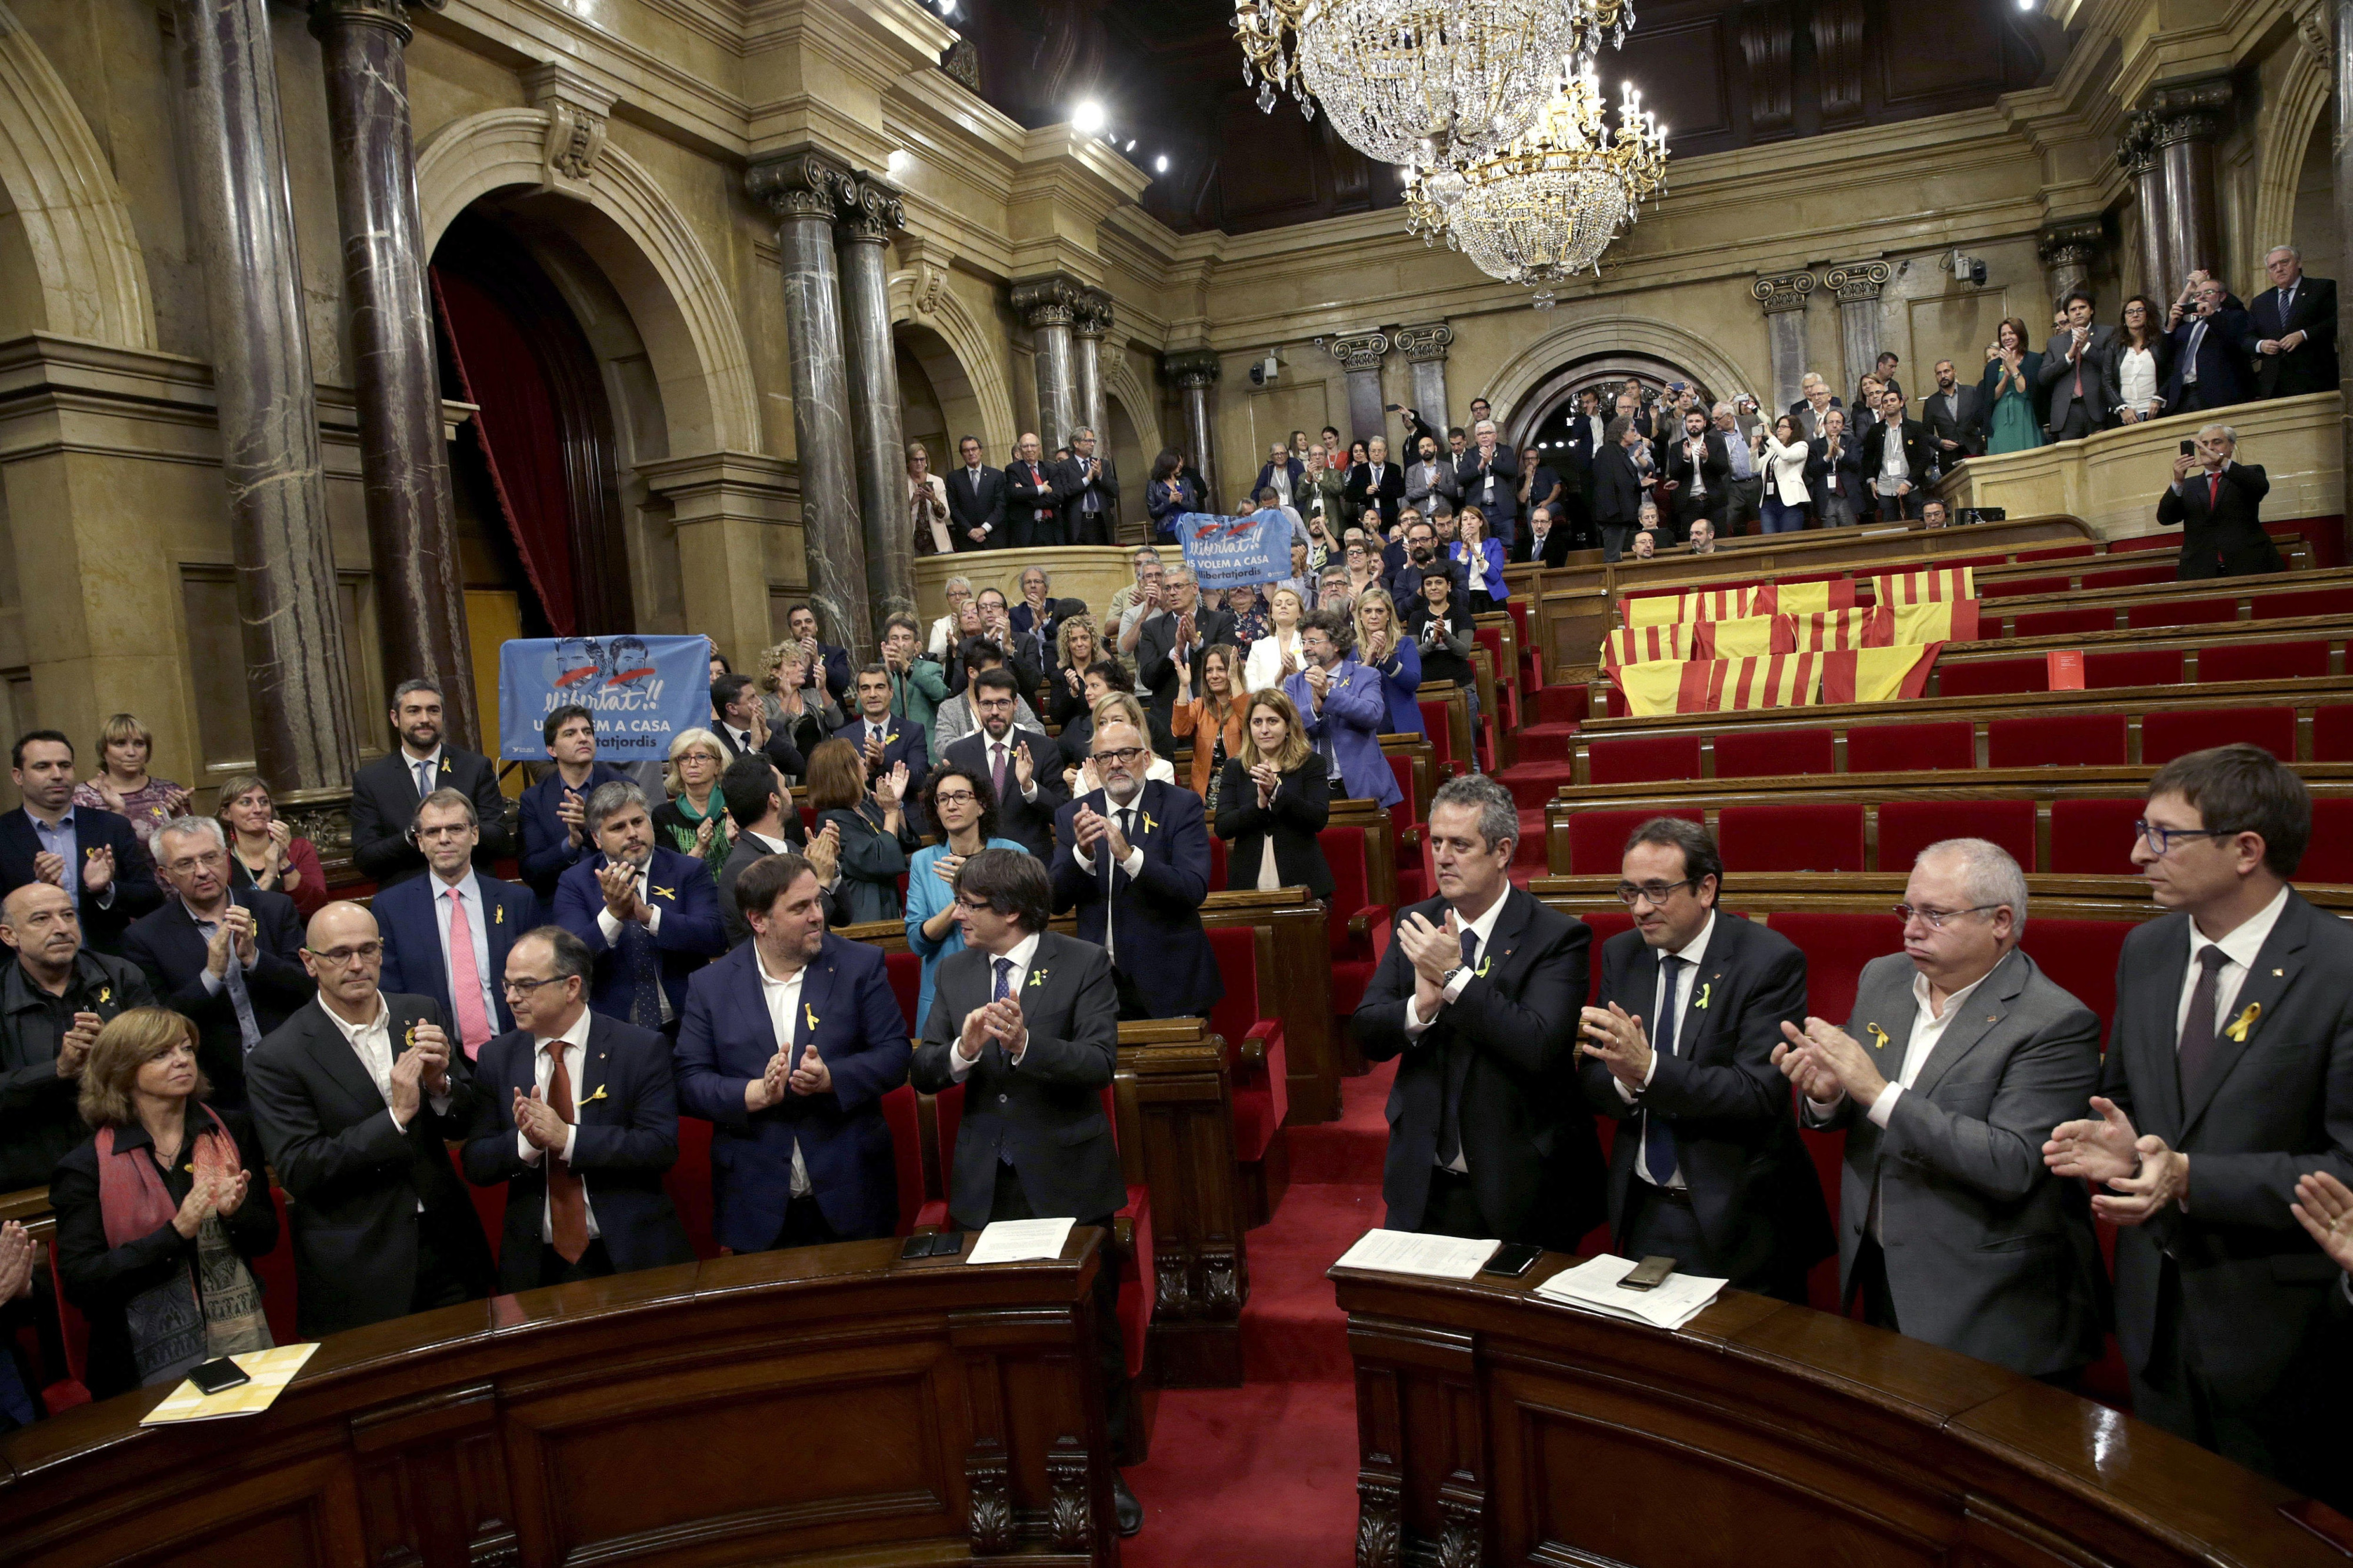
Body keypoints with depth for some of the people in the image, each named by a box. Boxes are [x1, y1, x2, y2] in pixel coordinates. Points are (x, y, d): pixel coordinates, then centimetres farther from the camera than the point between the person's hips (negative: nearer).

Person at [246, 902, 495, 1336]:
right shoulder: (277, 1059, -10)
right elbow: (297, 1173, -14)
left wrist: (440, 1084, -14)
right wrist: (396, 1117, -22)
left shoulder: (420, 1014, 3)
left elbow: (468, 1124, 7)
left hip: (447, 1248, 4)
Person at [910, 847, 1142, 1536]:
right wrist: (962, 1051, -21)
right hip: (985, 1186, 4)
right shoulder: (954, 971, 5)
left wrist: (1025, 1044, -33)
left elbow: (1101, 1062, -18)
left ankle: (1103, 1470, 28)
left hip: (1067, 1181, -3)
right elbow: (922, 1074, 1)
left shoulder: (1084, 964, -8)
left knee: (1092, 1331, 9)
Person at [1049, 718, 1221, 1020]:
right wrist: (1082, 853, -23)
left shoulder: (1182, 805, -6)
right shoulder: (1072, 816, 2)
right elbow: (1057, 902, -4)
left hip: (1169, 981, -2)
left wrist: (1129, 856, -31)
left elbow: (1195, 889, -18)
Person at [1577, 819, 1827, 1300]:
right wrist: (1625, 1081, -20)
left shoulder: (1770, 961, -13)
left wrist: (1649, 1068, -31)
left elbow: (1759, 1093, -22)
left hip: (1734, 1219, -4)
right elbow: (1592, 1079, 2)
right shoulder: (1620, 954, 3)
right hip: (1642, 1211, 5)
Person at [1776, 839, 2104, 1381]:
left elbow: (2013, 1166, -27)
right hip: (1879, 1277, 6)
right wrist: (1826, 1094, -13)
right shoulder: (1881, 979, 3)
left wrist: (1878, 1092, -29)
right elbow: (1851, 1113, 11)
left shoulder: (2055, 1024, -17)